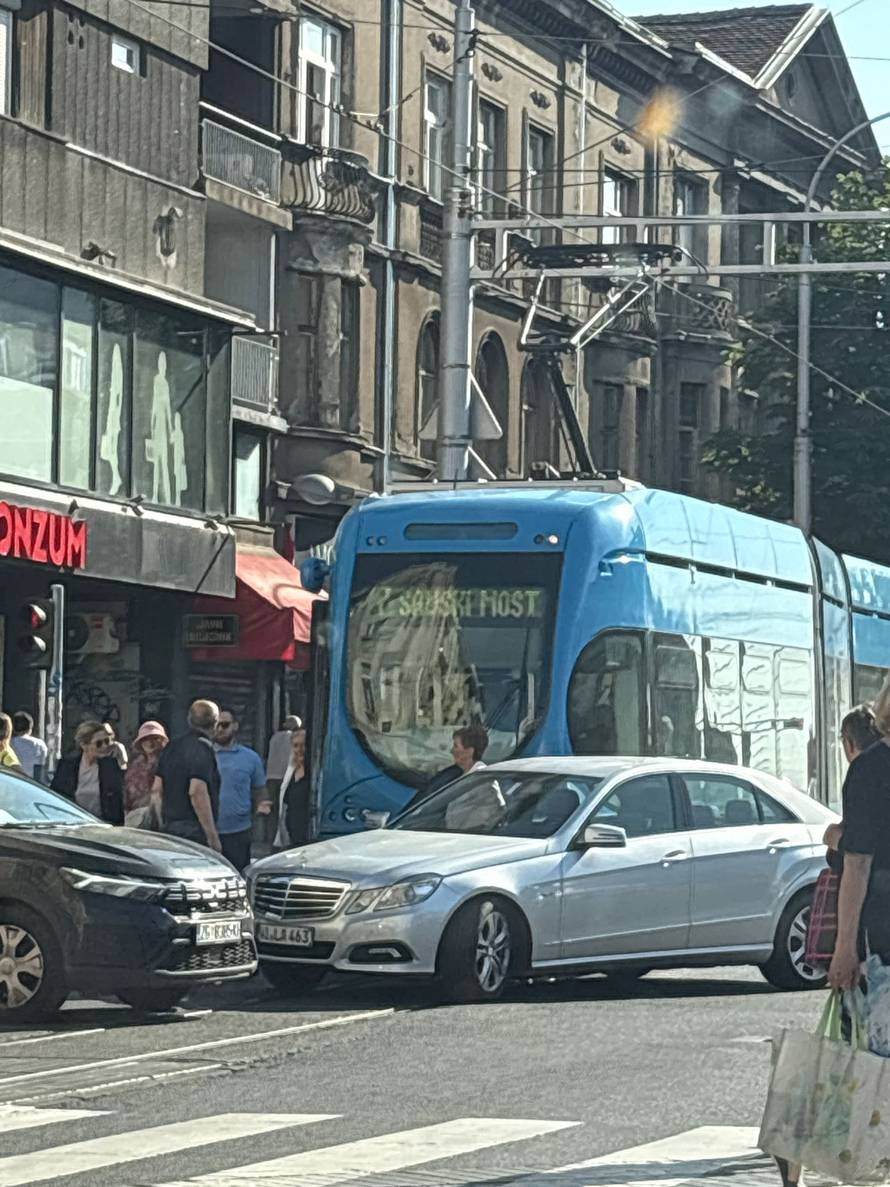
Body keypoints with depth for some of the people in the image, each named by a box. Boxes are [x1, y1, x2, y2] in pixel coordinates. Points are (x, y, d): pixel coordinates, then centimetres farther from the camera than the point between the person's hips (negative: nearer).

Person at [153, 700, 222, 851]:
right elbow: (197, 792, -21)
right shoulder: (203, 748, -11)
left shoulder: (171, 747, 15)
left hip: (169, 827, 8)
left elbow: (157, 790, 16)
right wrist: (213, 837, -18)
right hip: (195, 831, -8)